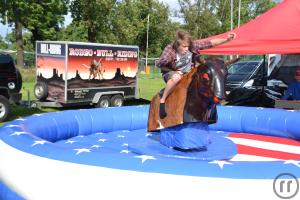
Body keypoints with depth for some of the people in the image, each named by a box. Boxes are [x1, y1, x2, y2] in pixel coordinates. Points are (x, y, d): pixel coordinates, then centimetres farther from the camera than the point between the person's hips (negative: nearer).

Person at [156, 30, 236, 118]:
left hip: (187, 73, 5)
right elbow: (159, 65, -14)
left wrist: (227, 39, -21)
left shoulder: (192, 45, -14)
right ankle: (162, 100, -26)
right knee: (176, 77, -40)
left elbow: (210, 43, -13)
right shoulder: (170, 49, -21)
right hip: (171, 73, -5)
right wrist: (175, 71, -19)